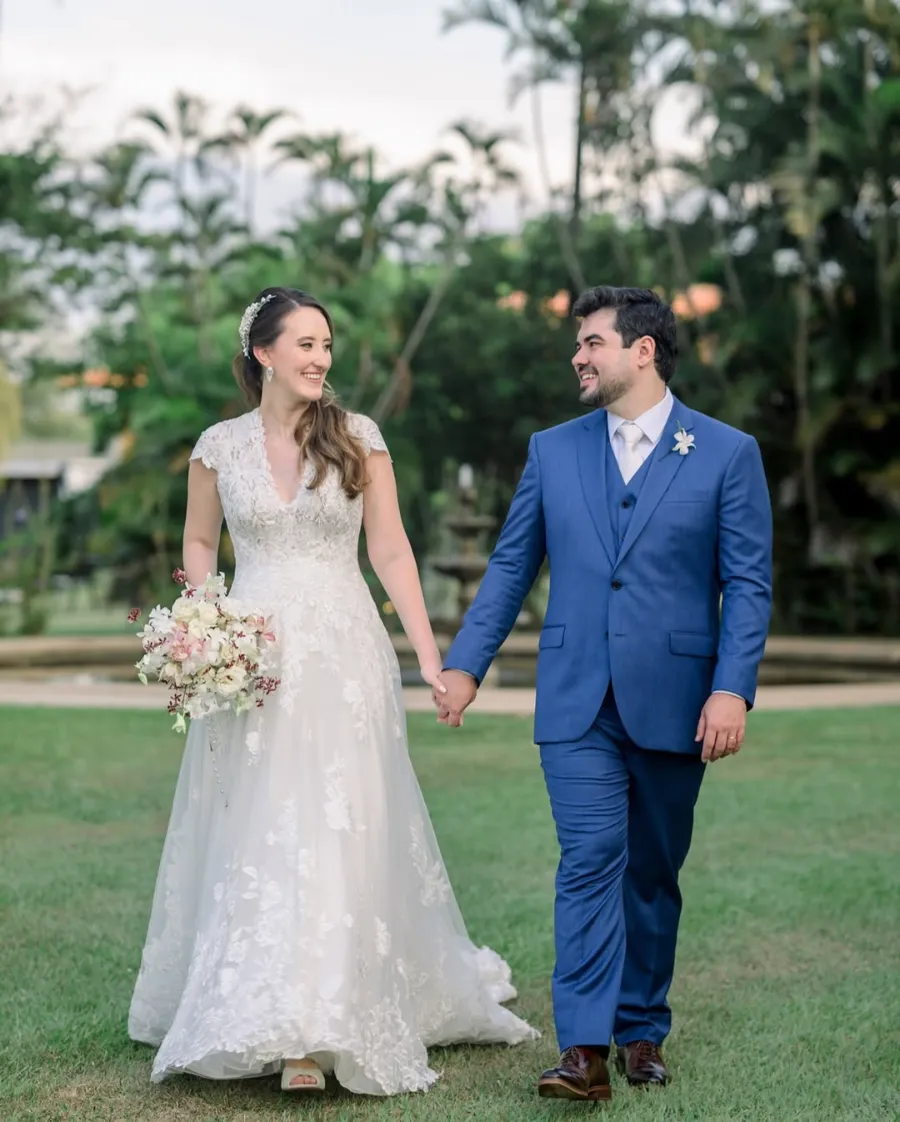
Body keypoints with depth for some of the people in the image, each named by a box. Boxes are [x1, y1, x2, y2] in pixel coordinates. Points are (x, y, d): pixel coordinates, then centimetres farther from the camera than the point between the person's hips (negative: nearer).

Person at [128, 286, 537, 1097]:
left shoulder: (359, 438, 1)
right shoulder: (220, 446, 4)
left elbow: (390, 552, 3)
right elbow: (199, 544, 16)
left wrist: (430, 654, -3)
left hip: (344, 655, -1)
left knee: (338, 832, -5)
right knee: (252, 835, 4)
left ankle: (315, 1030, -1)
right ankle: (254, 1013, 20)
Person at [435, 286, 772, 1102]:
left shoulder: (727, 453, 0)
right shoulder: (553, 451, 8)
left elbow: (747, 584, -3)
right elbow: (511, 567, 12)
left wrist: (733, 688, -14)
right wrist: (465, 664, 5)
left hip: (674, 701, -1)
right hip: (577, 699, 1)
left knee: (653, 873, 10)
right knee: (591, 863, -9)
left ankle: (641, 1030, 25)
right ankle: (585, 1048, -10)